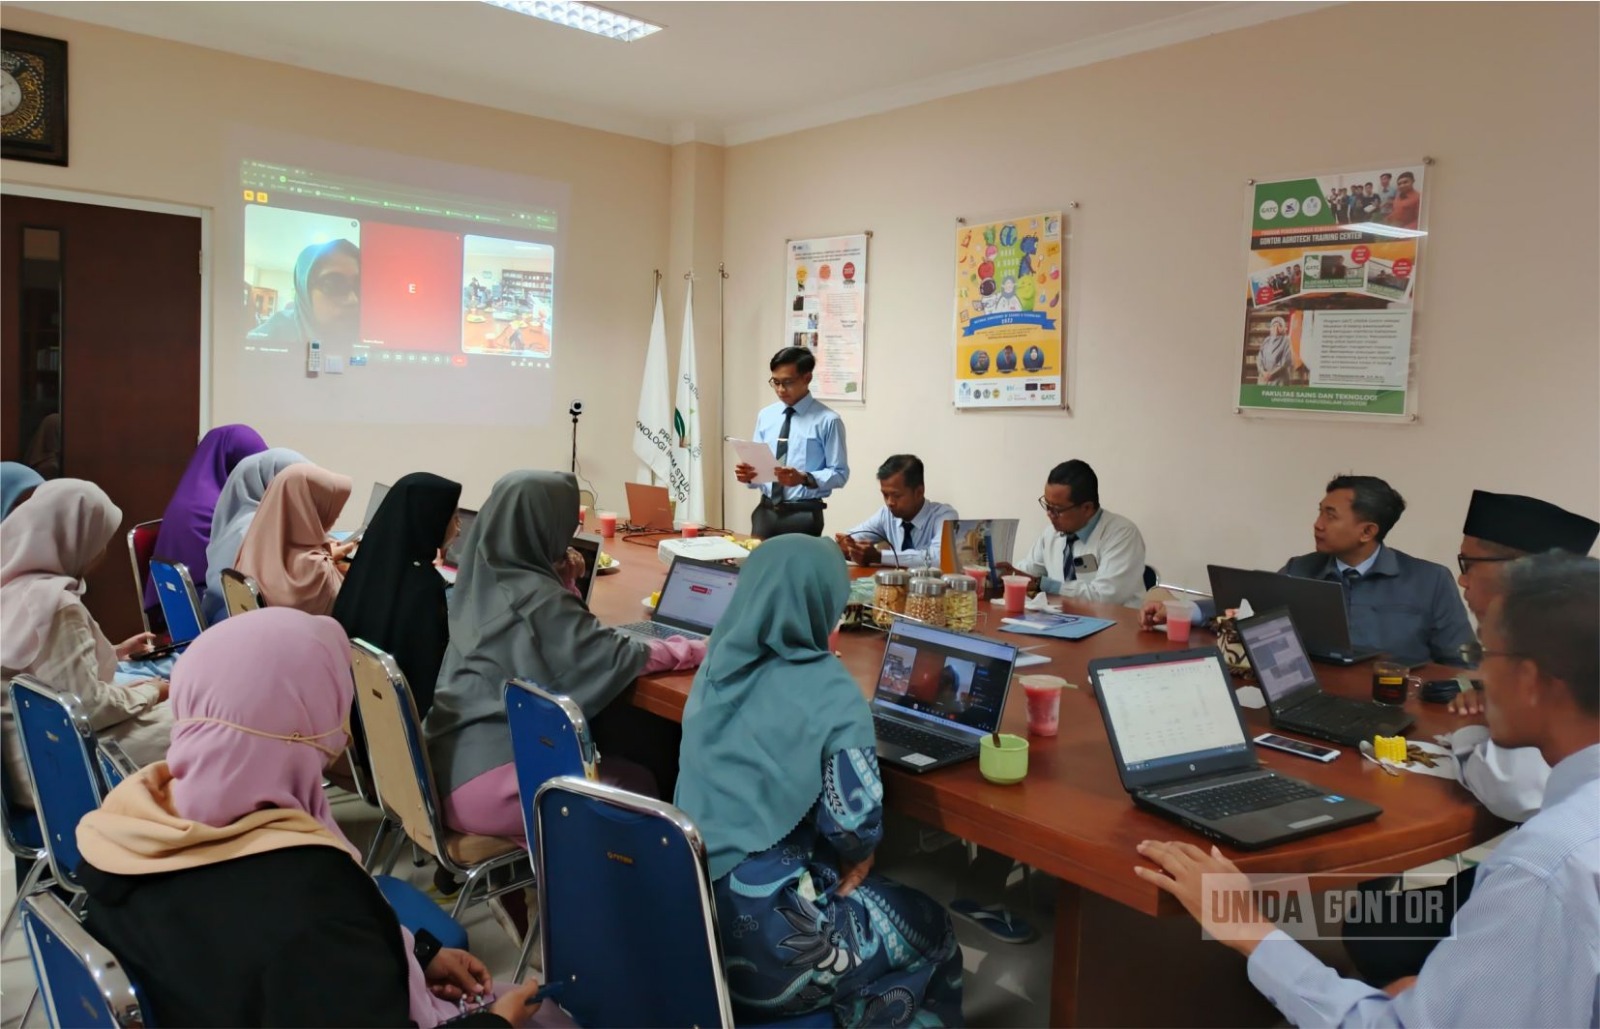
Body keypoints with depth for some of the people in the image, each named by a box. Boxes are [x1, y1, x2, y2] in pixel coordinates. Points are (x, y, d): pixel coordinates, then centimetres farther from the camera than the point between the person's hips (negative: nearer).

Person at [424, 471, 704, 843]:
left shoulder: (484, 577, 4)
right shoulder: (535, 598, -20)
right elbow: (616, 656, -17)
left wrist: (564, 580, 5)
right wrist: (702, 648, -6)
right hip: (484, 782, -8)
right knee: (640, 785, 4)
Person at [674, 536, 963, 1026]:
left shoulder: (718, 664, 2)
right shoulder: (830, 692, -16)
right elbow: (855, 824, -15)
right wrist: (857, 854, 7)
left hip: (686, 910, 7)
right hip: (763, 934, -6)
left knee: (877, 897, 30)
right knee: (930, 929, 20)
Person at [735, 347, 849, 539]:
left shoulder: (827, 420, -7)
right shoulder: (765, 415, 9)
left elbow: (840, 474, -8)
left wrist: (804, 478, -23)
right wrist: (748, 474, -9)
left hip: (804, 514, -4)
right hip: (765, 510, 4)